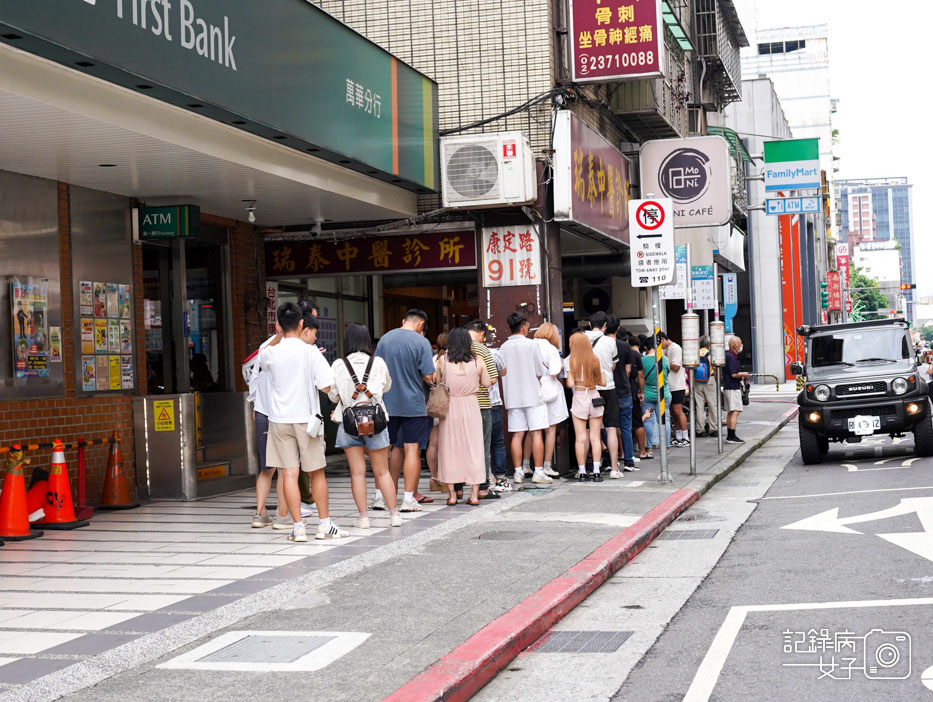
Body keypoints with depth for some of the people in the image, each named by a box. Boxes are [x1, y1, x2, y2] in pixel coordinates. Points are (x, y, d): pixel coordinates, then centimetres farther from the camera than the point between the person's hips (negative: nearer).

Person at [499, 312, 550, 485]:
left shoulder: (504, 347, 4)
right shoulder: (530, 344, -8)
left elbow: (503, 373, 10)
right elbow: (540, 373, -5)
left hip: (513, 397, 4)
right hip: (532, 395, -4)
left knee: (517, 435, 6)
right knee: (536, 433, -2)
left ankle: (518, 472, 6)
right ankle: (538, 472, -4)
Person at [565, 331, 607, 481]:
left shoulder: (571, 360, -6)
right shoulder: (596, 359, 2)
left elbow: (570, 384, -10)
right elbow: (603, 382, 2)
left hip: (579, 398, -2)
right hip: (595, 397, 2)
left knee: (580, 438, 2)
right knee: (595, 437, 5)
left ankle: (582, 472, 1)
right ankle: (596, 472, 2)